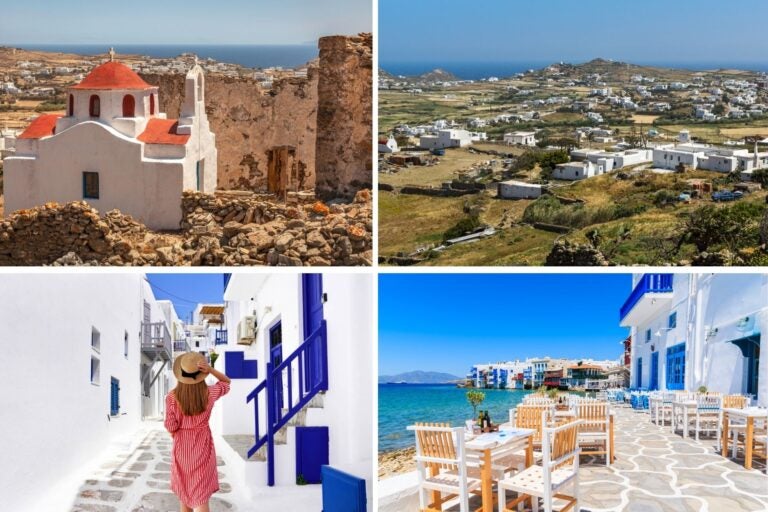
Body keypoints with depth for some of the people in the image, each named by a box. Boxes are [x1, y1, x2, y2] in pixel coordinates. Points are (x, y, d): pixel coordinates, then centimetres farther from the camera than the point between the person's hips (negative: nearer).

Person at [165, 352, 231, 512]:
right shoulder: (209, 393, -13)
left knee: (184, 493, 21)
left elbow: (171, 427, -11)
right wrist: (210, 369, -12)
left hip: (182, 447, 1)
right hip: (203, 446, -1)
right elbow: (226, 382, 7)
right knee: (201, 496, 0)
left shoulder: (172, 397, -15)